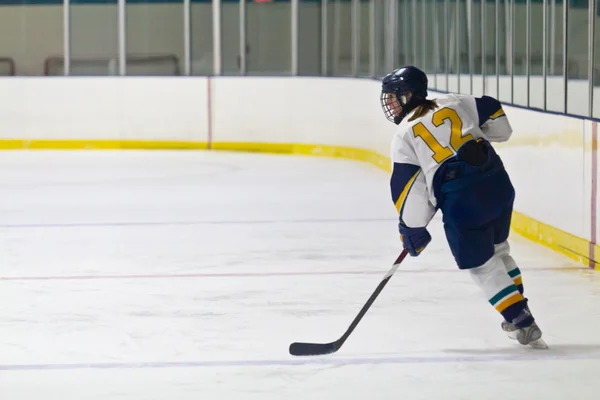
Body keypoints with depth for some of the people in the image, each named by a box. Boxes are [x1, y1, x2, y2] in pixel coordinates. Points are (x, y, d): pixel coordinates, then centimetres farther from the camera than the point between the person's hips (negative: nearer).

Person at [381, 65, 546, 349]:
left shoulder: (404, 135, 2)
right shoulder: (452, 104, 14)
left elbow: (408, 187, -2)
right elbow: (494, 115, 17)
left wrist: (412, 229, 6)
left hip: (462, 202, -6)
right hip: (497, 185, 6)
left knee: (482, 267, 6)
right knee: (498, 250, 26)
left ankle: (524, 325, 1)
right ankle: (520, 316, 33)